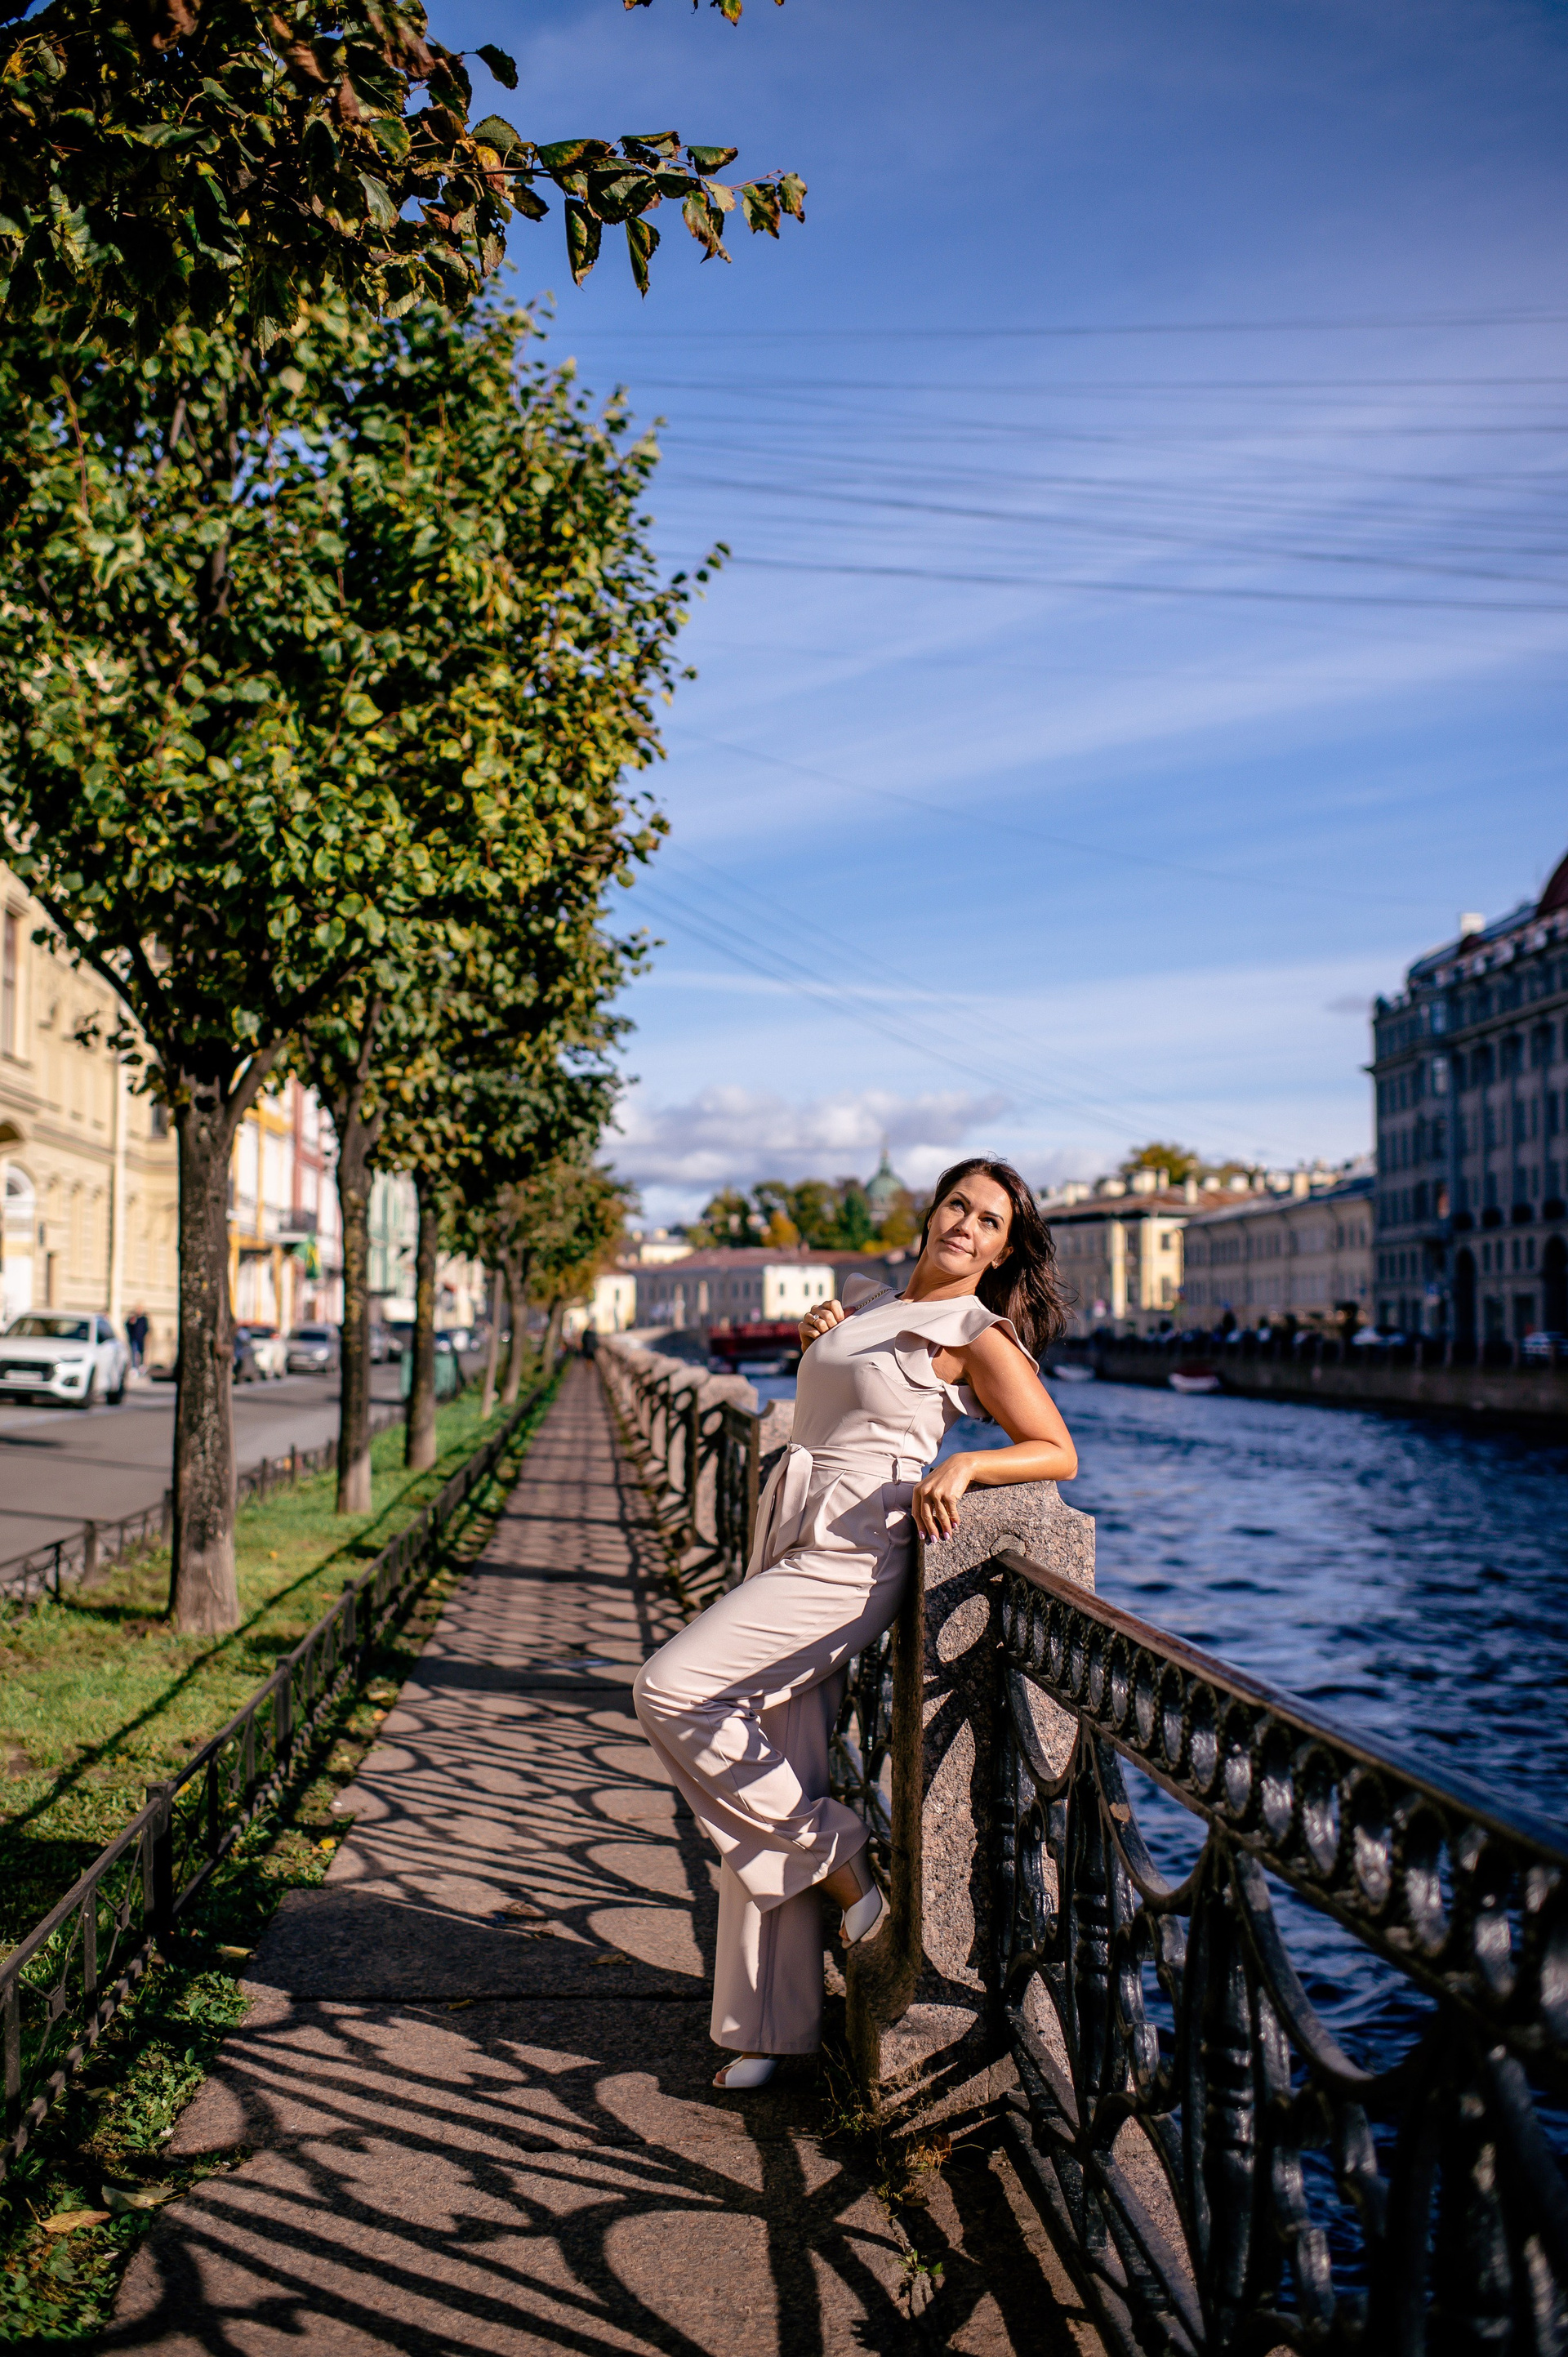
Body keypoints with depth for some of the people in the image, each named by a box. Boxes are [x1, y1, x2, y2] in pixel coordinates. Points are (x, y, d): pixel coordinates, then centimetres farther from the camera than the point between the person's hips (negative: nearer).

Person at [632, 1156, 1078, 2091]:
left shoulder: (978, 1335, -2)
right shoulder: (869, 1298, 16)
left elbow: (1058, 1453, -3)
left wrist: (963, 1465, -18)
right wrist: (815, 1329, 14)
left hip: (852, 1554, -7)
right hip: (791, 1543, 7)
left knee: (672, 1690, -17)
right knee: (777, 1781, 5)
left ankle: (841, 1858, -3)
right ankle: (774, 2026, 14)